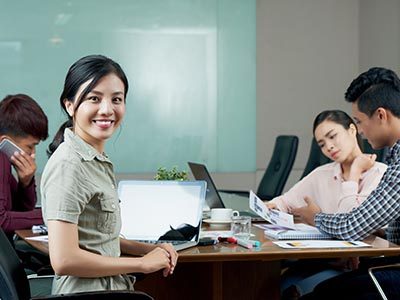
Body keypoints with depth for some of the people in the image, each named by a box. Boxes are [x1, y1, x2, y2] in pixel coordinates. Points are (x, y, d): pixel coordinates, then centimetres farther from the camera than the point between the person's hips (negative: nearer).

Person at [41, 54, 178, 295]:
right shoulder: (68, 164, -17)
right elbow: (64, 260, -23)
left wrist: (151, 249, 4)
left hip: (111, 287, 8)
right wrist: (143, 263, -14)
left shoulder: (97, 160, 10)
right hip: (86, 291, -8)